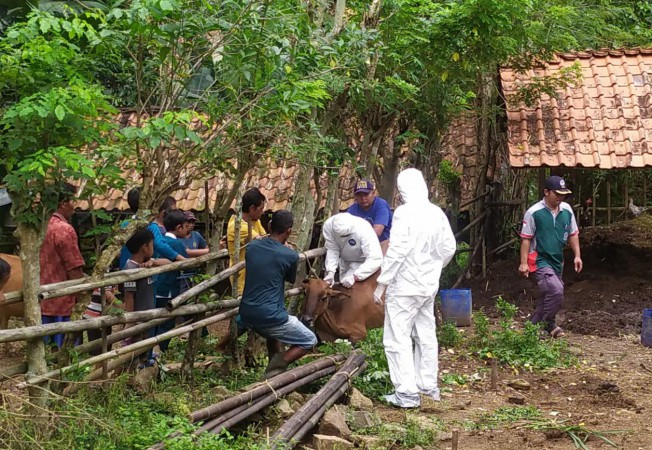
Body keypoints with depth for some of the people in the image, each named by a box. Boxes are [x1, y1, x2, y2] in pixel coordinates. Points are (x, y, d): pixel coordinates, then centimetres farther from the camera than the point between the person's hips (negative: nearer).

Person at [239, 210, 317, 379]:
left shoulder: (252, 247, 5)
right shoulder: (290, 255, -10)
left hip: (246, 313, 7)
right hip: (269, 315, -7)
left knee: (273, 334, 37)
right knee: (309, 341, 11)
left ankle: (275, 368, 32)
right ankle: (276, 369, -7)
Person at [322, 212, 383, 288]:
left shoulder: (364, 230, -39)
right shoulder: (328, 225, -28)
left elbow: (376, 259, -41)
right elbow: (332, 250, -20)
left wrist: (355, 277, -46)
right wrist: (330, 272, -34)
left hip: (362, 261, -4)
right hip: (345, 260, 4)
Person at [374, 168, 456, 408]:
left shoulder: (405, 212, -17)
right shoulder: (437, 213, 2)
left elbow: (396, 251, -21)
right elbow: (449, 248, 7)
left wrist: (381, 284, -14)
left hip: (405, 286, -7)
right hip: (429, 285, 7)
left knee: (397, 338, -1)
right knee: (426, 335, 17)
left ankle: (407, 393, -2)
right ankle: (428, 386, 28)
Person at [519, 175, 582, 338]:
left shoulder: (567, 210, 3)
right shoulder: (534, 212, -13)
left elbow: (573, 234, 14)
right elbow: (526, 239, -10)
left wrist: (577, 255, 8)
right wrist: (524, 263, -13)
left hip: (557, 261, 7)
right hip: (539, 260, -7)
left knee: (549, 295, 13)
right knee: (556, 290, -22)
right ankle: (548, 324, -2)